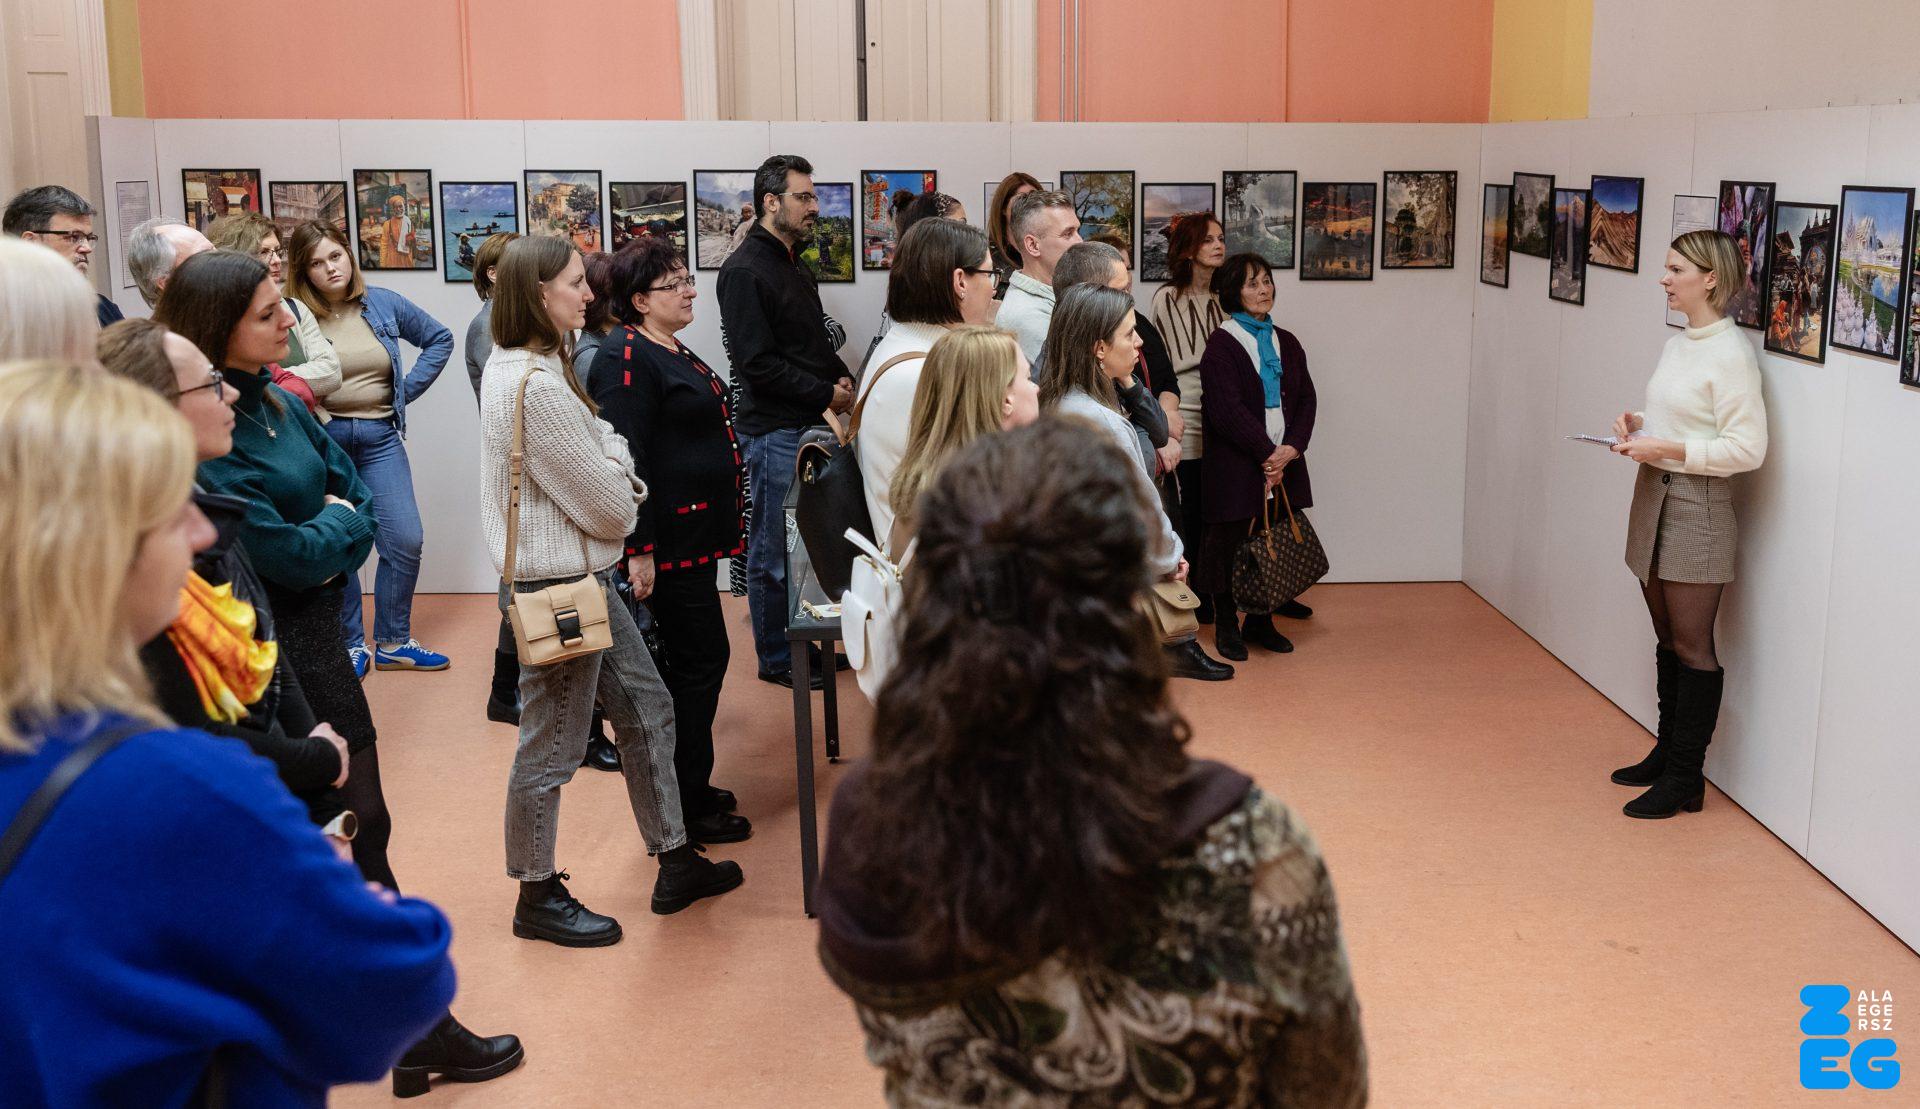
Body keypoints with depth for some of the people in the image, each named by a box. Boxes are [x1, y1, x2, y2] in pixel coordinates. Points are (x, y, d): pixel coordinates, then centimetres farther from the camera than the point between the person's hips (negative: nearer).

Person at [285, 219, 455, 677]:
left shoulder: (384, 303, 3)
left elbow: (440, 339, 14)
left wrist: (408, 389, 7)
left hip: (379, 436, 3)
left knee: (406, 541, 0)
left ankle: (393, 643, 16)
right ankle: (351, 644, 22)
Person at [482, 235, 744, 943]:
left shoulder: (516, 367, 9)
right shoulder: (537, 387, -24)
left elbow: (584, 455, 14)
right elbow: (608, 504, -19)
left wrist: (609, 461, -7)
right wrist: (617, 470, 2)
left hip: (581, 575, 11)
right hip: (557, 586, -11)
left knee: (647, 711, 17)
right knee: (552, 747, 4)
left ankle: (676, 864, 28)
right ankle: (537, 898, 21)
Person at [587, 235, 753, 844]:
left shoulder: (672, 351, 15)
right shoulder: (626, 358, -16)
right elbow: (625, 459, -22)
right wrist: (639, 549, -26)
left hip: (695, 531, 10)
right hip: (668, 537, -10)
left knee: (692, 658, 15)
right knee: (701, 658, -4)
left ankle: (689, 787, 27)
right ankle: (685, 810, 7)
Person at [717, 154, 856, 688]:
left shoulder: (795, 264, 18)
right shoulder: (746, 270, -12)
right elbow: (756, 362, -19)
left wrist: (841, 378, 8)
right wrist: (826, 394, -15)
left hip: (810, 423, 9)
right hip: (774, 429, -9)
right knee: (773, 548, 0)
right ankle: (776, 660, 11)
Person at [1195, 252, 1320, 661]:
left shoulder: (1286, 342, 13)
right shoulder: (1222, 344, -6)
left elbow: (1306, 400, 8)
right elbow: (1228, 408, -14)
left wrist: (1291, 447, -8)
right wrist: (1267, 453, -16)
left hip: (1283, 462, 5)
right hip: (1236, 465, -5)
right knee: (1230, 542, 1)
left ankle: (1260, 622, 21)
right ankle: (1226, 625, 15)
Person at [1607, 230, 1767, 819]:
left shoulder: (1730, 354, -15)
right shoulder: (1677, 345, 11)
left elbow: (1747, 449, -17)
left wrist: (1668, 449, -21)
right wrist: (1639, 427, 4)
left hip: (1697, 508, -8)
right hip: (1655, 498, 9)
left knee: (1692, 648, -1)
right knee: (1667, 640, 16)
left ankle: (1685, 778, 7)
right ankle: (1666, 753, 28)